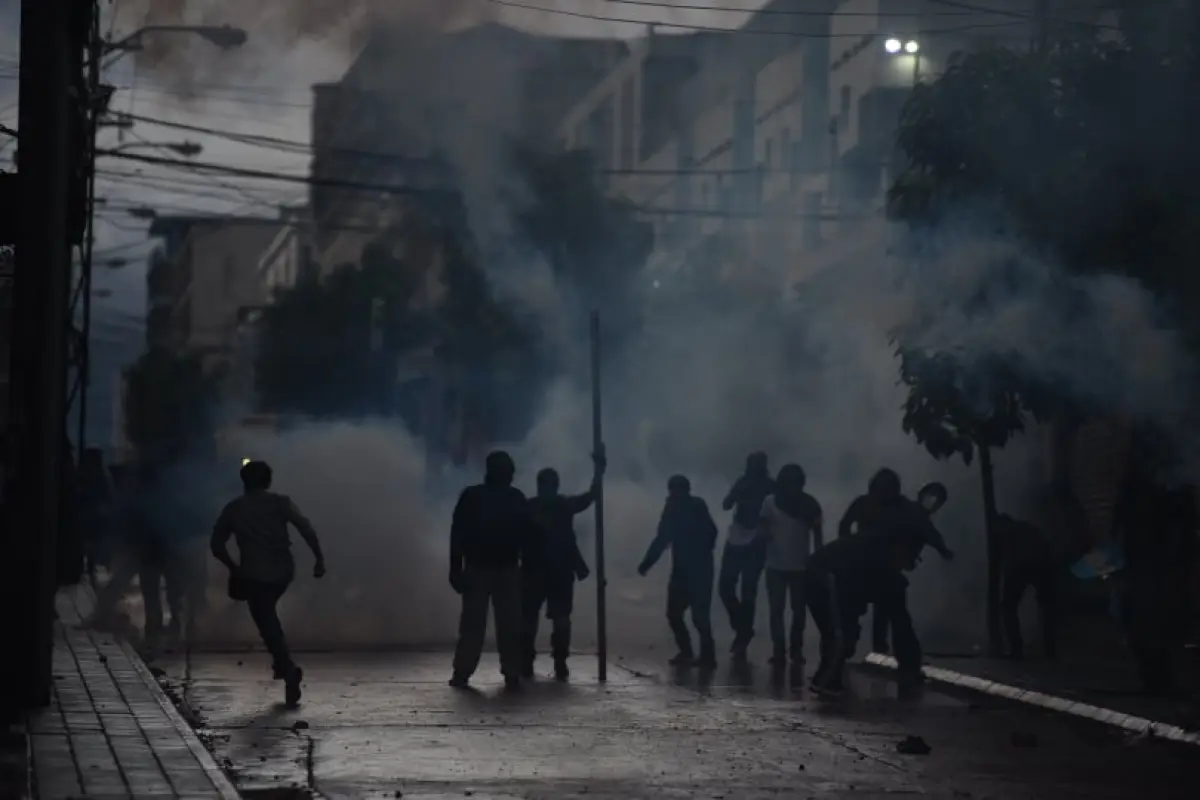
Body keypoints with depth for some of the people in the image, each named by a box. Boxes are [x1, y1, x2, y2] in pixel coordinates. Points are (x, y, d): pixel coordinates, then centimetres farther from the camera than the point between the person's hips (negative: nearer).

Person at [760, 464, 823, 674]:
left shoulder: (809, 504, -1)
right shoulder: (771, 502, -1)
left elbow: (817, 535, 4)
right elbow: (763, 530, 4)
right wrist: (765, 535, -20)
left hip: (801, 566, 0)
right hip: (776, 565, 0)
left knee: (799, 611, 2)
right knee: (776, 610, -1)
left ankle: (796, 651, 11)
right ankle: (779, 651, 5)